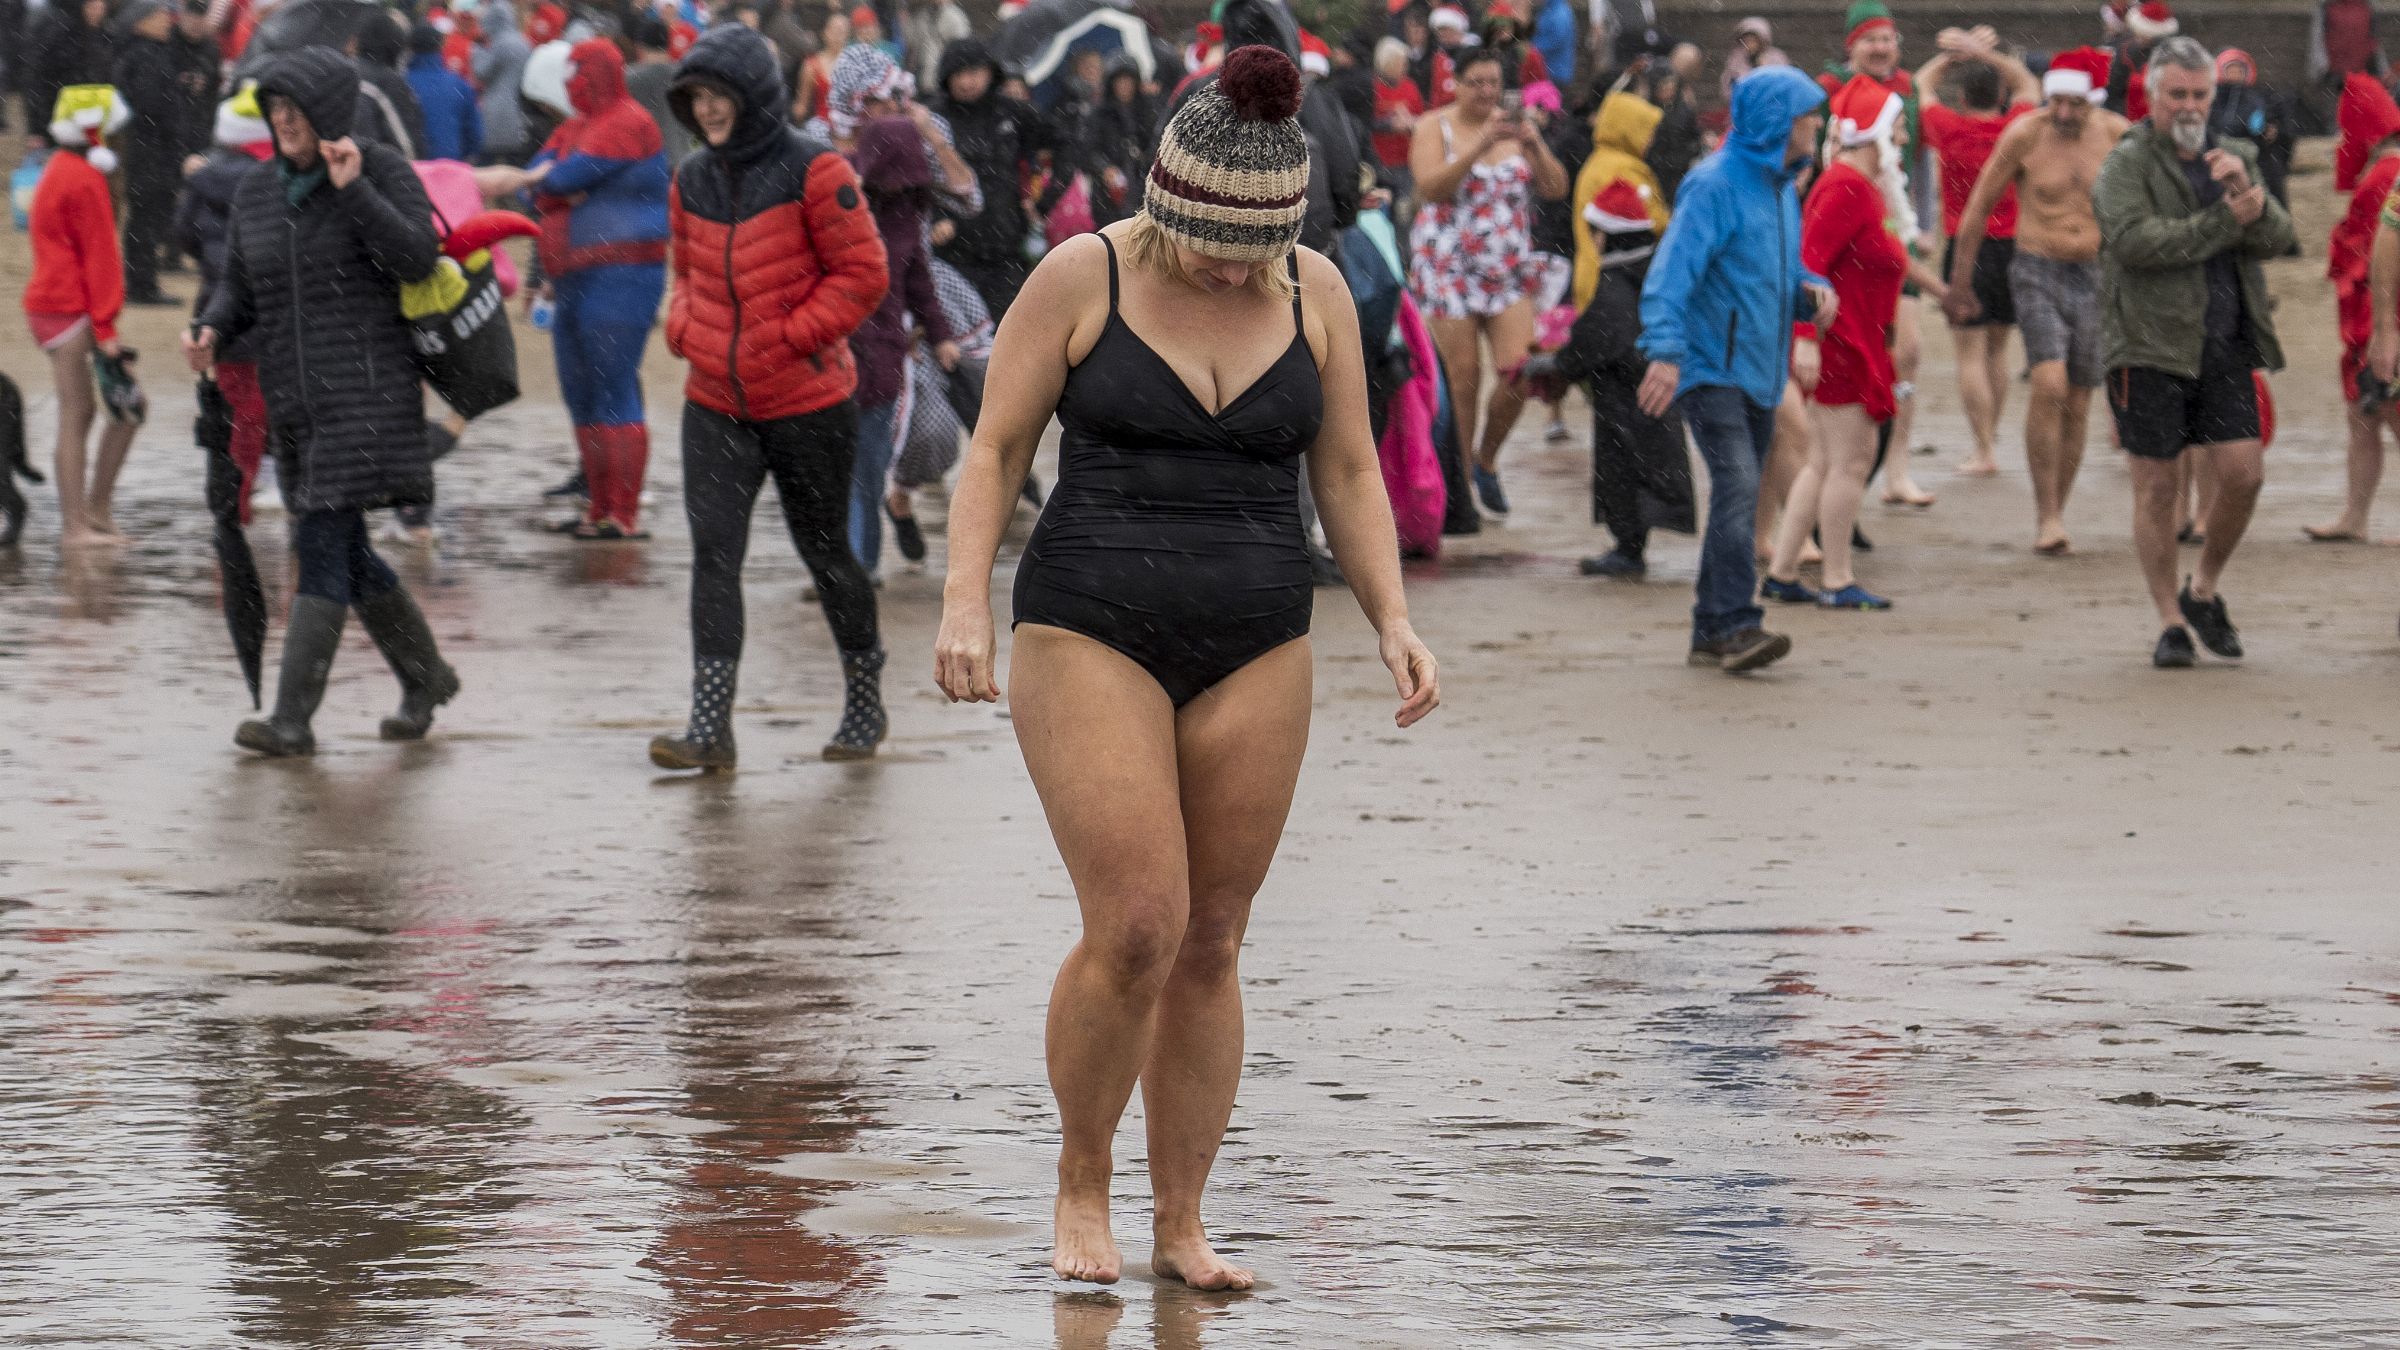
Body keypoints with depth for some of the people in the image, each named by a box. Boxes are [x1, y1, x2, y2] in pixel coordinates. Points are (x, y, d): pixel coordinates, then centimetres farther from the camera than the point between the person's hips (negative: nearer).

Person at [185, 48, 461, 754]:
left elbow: (418, 259, -17)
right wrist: (209, 333, -7)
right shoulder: (258, 189, 9)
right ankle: (425, 677, 35)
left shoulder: (382, 170, -6)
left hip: (365, 391, -7)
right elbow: (240, 289, 14)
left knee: (322, 546, -14)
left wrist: (353, 189, -23)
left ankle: (291, 720, -16)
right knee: (345, 554, 14)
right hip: (294, 400, 7)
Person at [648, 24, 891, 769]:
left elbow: (863, 274, -10)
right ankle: (709, 727, -12)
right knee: (713, 553, -8)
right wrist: (683, 328, 1)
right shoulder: (691, 182, 6)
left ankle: (864, 701, 30)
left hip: (807, 401, -4)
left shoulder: (813, 174, -12)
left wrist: (791, 336, -16)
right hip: (715, 406, 4)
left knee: (824, 552, 10)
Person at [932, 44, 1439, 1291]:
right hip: (1092, 636, -3)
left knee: (1210, 947, 5)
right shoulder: (1083, 278, -5)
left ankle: (1181, 1226, 14)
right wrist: (964, 607, -14)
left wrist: (1392, 622, -4)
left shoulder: (1315, 295, 3)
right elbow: (994, 451, -3)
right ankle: (1080, 1184, 8)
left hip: (1254, 650, 3)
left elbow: (1347, 474, 9)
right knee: (1135, 931, -14)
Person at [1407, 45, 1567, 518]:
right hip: (1449, 266, -3)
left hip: (1509, 267, 3)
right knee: (1464, 377, -3)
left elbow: (1556, 188, 1)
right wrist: (1480, 147, -28)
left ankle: (1487, 459, 15)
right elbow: (1429, 186, -19)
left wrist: (1535, 147, -17)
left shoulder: (1515, 125, 7)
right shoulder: (1434, 128, -3)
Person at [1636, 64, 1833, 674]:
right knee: (1737, 486, -20)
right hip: (1710, 367, -9)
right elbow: (1672, 271, -20)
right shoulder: (1715, 184, -13)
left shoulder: (1782, 190, 15)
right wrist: (1666, 350, -32)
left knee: (1738, 501, 10)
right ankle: (1737, 623, -24)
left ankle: (1712, 633, 16)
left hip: (1760, 372, 9)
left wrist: (1815, 291, 2)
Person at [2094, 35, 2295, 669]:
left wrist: (2249, 192, -17)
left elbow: (2277, 237, 3)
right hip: (2150, 346, -4)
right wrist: (2225, 221, -15)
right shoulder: (2126, 164, -3)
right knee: (2156, 486, -1)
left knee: (2243, 471, -4)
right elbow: (2133, 240, -20)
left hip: (2225, 346, 4)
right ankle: (2170, 622, 9)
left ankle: (2203, 590, 19)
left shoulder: (2234, 159, 14)